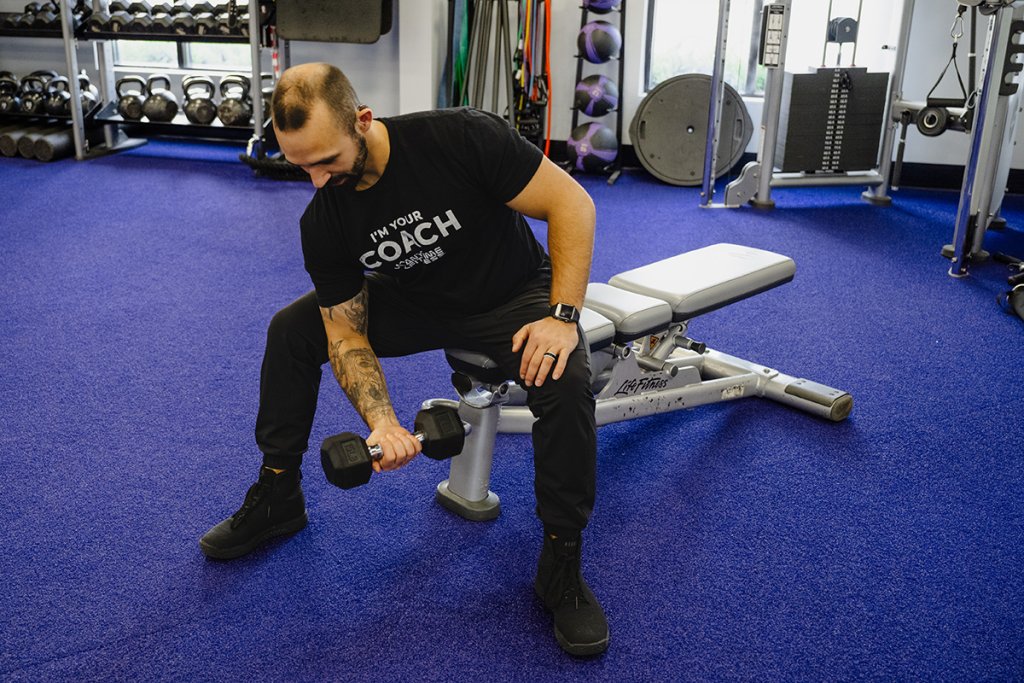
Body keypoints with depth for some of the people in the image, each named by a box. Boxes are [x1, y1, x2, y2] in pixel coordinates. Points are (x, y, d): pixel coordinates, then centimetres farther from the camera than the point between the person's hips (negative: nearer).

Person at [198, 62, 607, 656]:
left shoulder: (462, 138, -31)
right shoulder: (323, 222, -17)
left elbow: (572, 203, -25)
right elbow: (347, 333, -11)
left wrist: (563, 315, -32)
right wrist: (382, 422, -28)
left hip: (511, 295, -4)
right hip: (416, 300, 5)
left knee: (567, 383, -34)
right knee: (291, 330, -4)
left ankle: (562, 568, -14)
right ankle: (277, 499, 15)